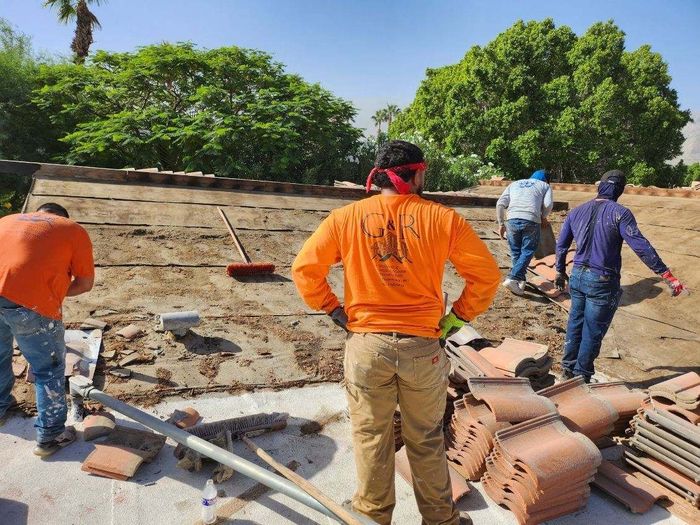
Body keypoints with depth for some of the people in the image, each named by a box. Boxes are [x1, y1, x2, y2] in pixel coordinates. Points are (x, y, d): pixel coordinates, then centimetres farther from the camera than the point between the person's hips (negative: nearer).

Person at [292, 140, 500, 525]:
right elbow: (486, 273, -3)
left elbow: (304, 268, -4)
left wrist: (334, 310, 4)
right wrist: (458, 317, 5)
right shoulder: (441, 218, -6)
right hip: (423, 346, 0)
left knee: (371, 439, 16)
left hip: (366, 344, 0)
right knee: (426, 440, 18)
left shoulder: (346, 218, -4)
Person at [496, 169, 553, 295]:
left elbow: (500, 204, 14)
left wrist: (501, 224, 14)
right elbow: (548, 204, 2)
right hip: (531, 220, -3)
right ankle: (513, 278, -11)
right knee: (527, 251, 5)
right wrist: (543, 217, 19)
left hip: (512, 219, 3)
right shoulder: (545, 185, 22)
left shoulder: (514, 184, 29)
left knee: (515, 251, 15)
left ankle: (520, 280, 20)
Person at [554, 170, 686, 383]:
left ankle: (569, 368, 30)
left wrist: (560, 272, 24)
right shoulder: (619, 213, -11)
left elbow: (561, 245, 12)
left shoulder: (576, 212, 6)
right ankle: (581, 375, 18)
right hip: (602, 282, -5)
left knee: (575, 323, 19)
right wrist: (667, 276, -18)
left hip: (577, 276, 5)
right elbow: (641, 246, -19)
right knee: (593, 331, 7)